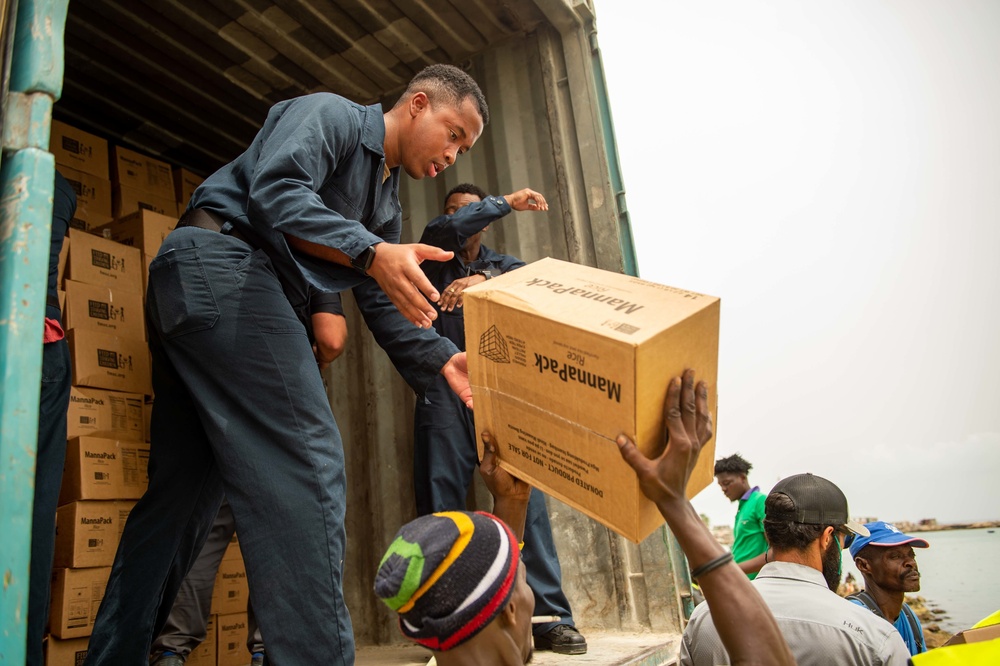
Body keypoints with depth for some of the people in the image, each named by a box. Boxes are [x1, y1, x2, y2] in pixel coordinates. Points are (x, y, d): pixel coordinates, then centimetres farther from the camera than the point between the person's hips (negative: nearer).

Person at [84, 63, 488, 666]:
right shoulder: (329, 113, 0)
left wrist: (443, 360, 3)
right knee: (303, 465, -19)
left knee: (184, 491, 9)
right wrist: (370, 253, -31)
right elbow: (275, 191, -19)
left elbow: (385, 305, 17)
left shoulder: (387, 203, 24)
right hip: (221, 263, -10)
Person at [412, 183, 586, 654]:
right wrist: (506, 203, -4)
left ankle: (551, 618, -3)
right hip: (444, 390, 0)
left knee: (526, 497, -8)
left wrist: (484, 278, -19)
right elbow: (441, 231, -5)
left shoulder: (501, 264, 21)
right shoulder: (435, 260, 18)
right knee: (440, 506, -4)